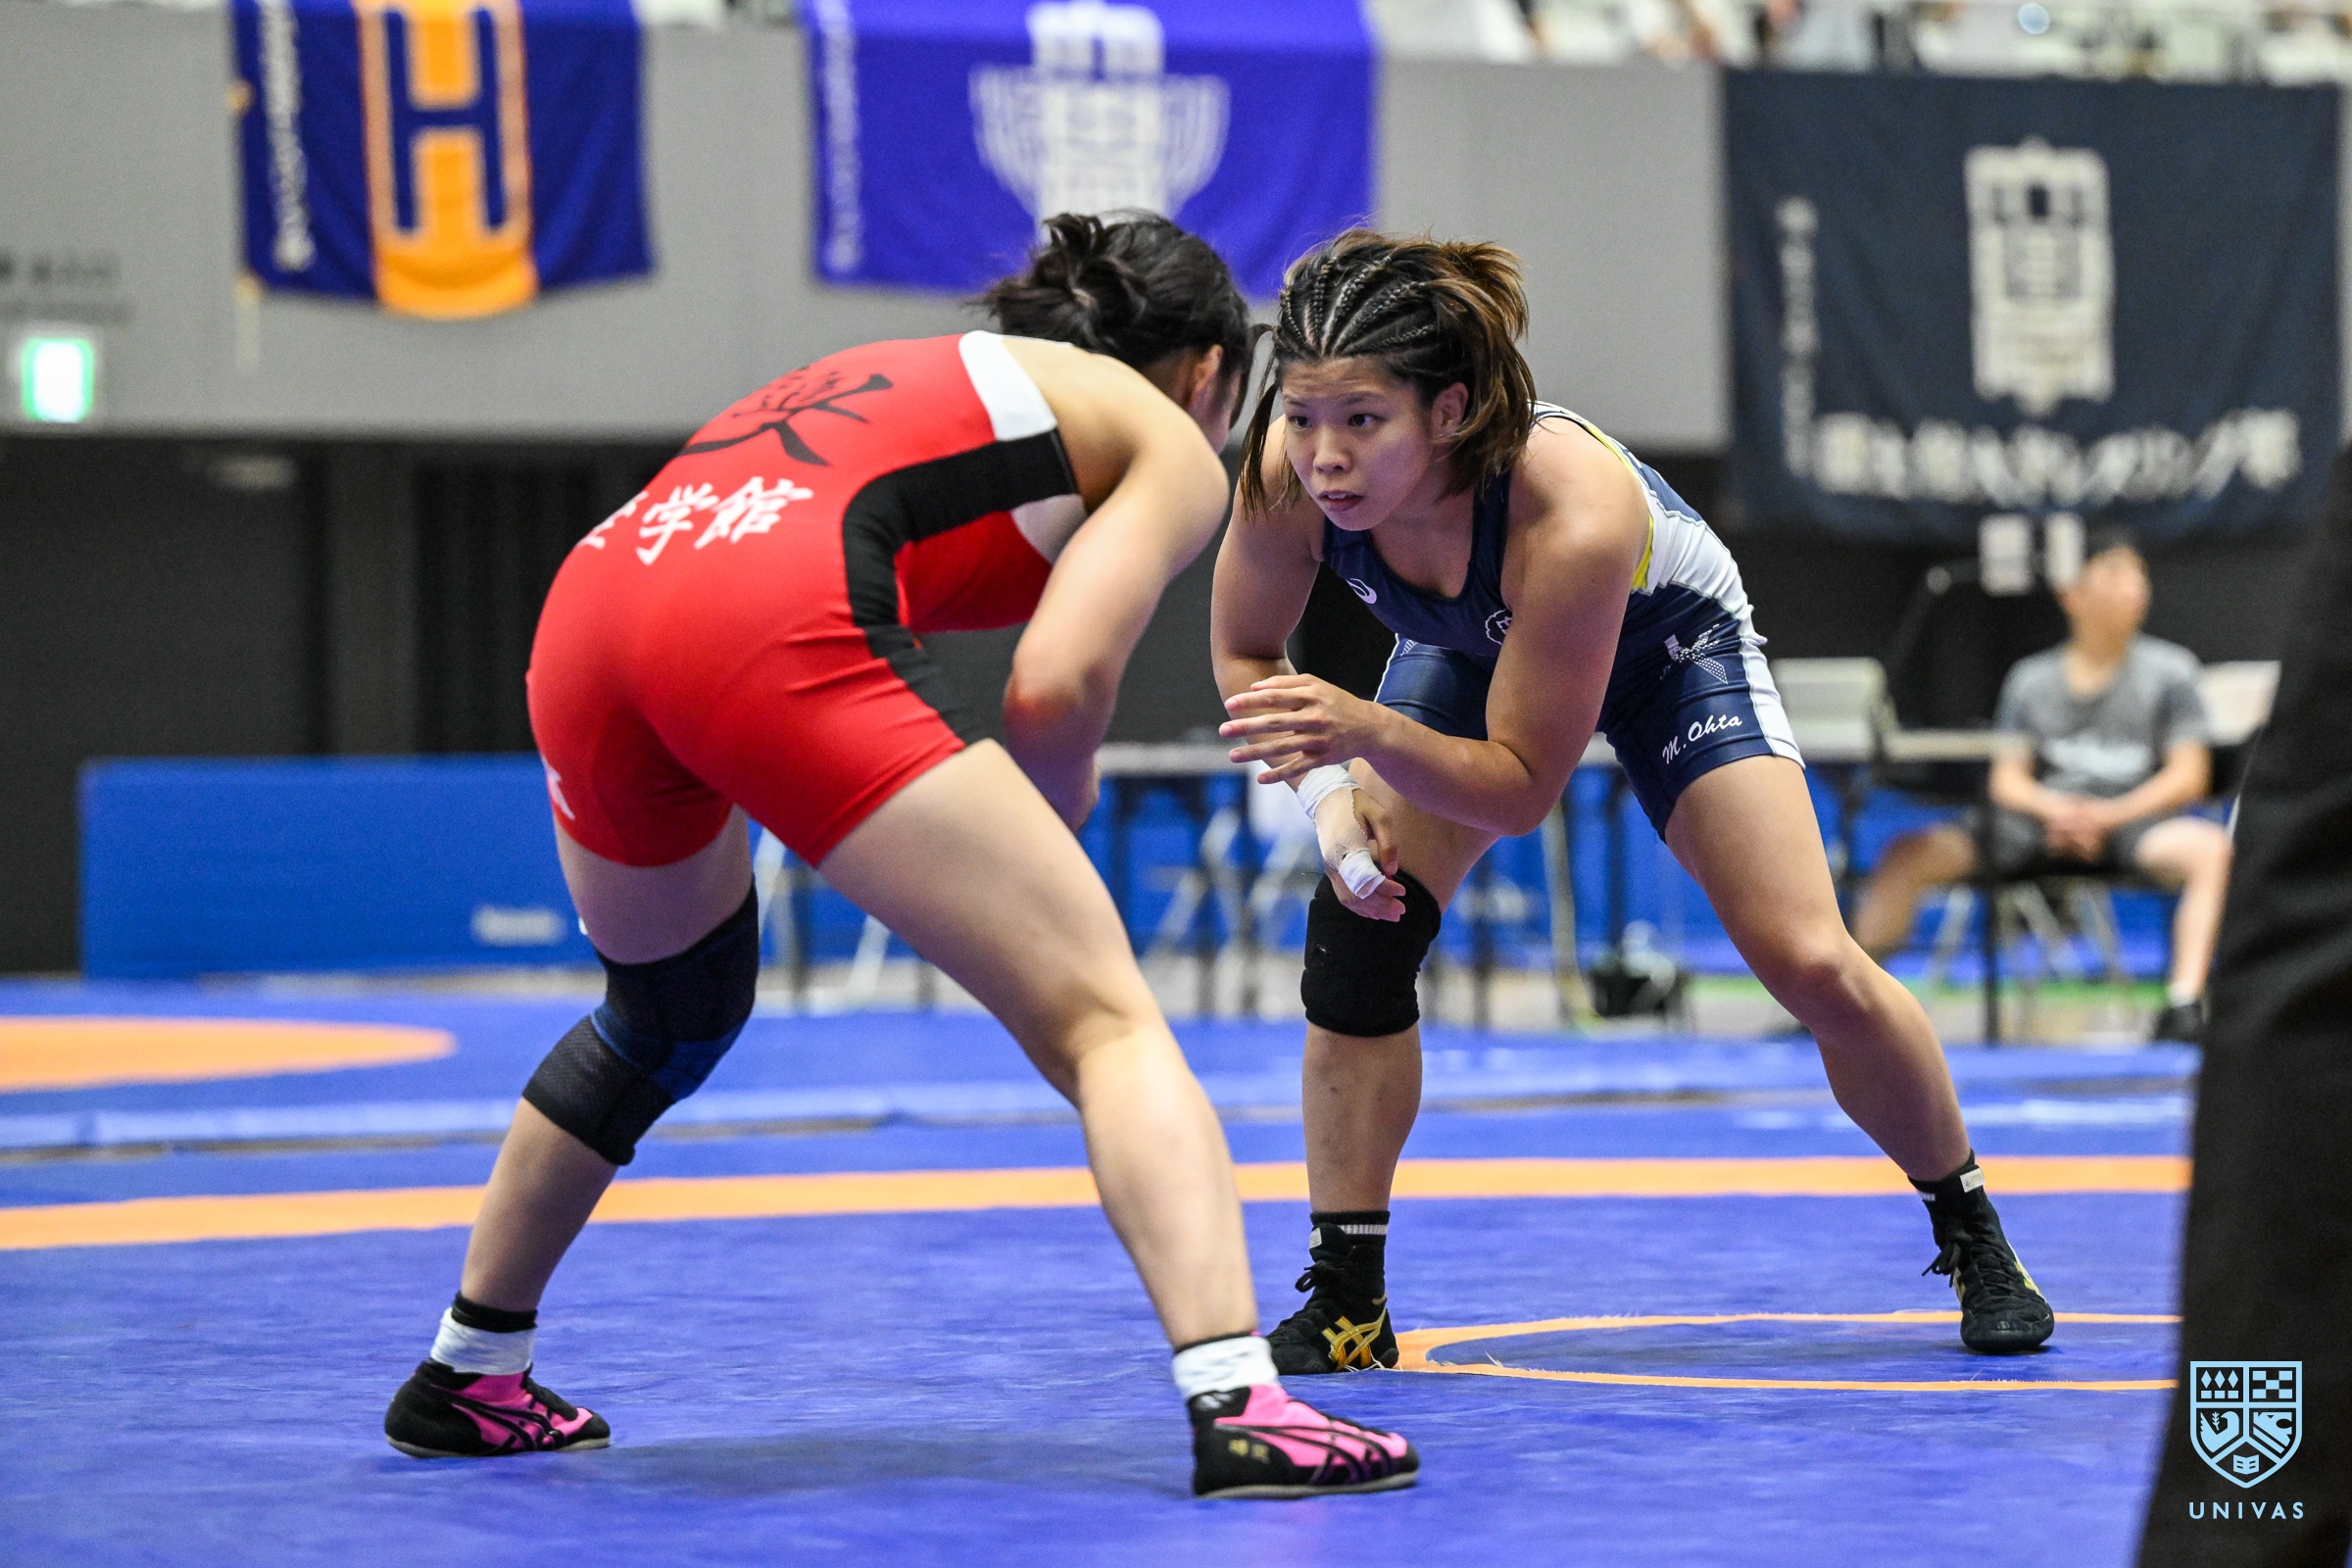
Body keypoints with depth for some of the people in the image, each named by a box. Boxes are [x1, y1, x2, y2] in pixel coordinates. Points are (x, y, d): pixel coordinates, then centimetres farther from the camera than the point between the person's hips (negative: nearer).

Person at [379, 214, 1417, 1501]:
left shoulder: (916, 373, 38)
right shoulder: (1170, 443, 18)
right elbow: (1057, 681, 1)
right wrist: (1038, 841, 19)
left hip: (584, 618, 8)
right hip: (777, 625, -7)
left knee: (671, 1012, 33)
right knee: (1101, 1017, -3)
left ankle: (467, 1380, 44)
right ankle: (1239, 1409, -20)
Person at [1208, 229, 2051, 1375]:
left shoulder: (1574, 510, -46)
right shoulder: (1286, 479, -35)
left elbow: (1523, 784, -36)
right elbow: (1245, 651, -13)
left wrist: (1367, 730, -52)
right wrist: (1328, 793, -29)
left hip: (1663, 643, -3)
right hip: (1466, 649, 3)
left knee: (1812, 969, -11)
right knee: (1358, 917, -17)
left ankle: (1973, 1235, 15)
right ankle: (1346, 1301, -7)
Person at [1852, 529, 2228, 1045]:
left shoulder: (2168, 670, 8)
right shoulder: (2032, 679, 14)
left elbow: (2189, 775, 1)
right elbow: (2007, 780, 10)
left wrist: (2108, 816, -13)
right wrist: (2055, 808, -13)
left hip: (2131, 824, -2)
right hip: (2039, 823, 2)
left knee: (2209, 847, -35)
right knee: (1908, 854, -18)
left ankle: (2184, 1003, -41)